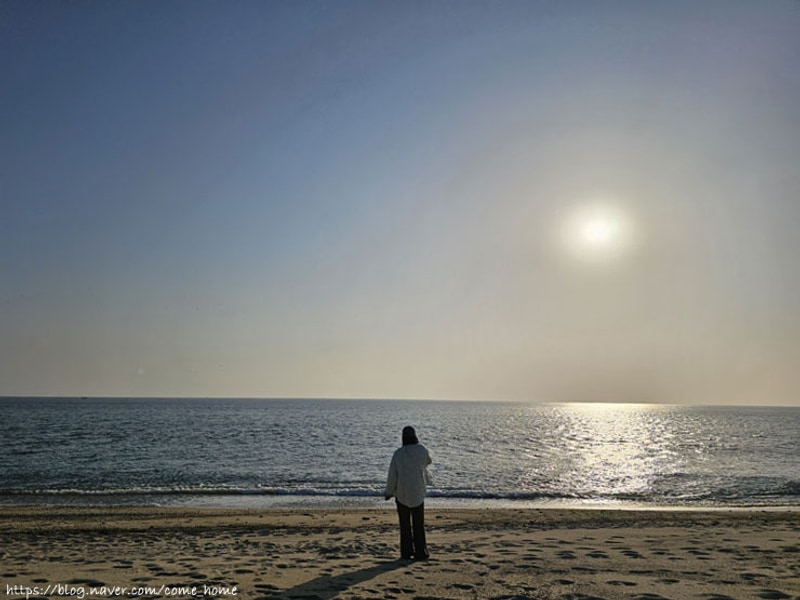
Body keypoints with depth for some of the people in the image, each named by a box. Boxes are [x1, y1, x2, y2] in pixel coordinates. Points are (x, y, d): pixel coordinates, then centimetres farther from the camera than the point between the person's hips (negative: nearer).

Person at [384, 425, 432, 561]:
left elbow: (392, 475, -4)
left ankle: (406, 551, 14)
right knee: (418, 524, 8)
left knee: (404, 524, 11)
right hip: (417, 492, 0)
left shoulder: (398, 453, -8)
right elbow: (428, 461, 14)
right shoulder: (421, 450, -10)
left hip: (401, 493, 1)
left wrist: (388, 492, 8)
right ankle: (420, 552, 9)